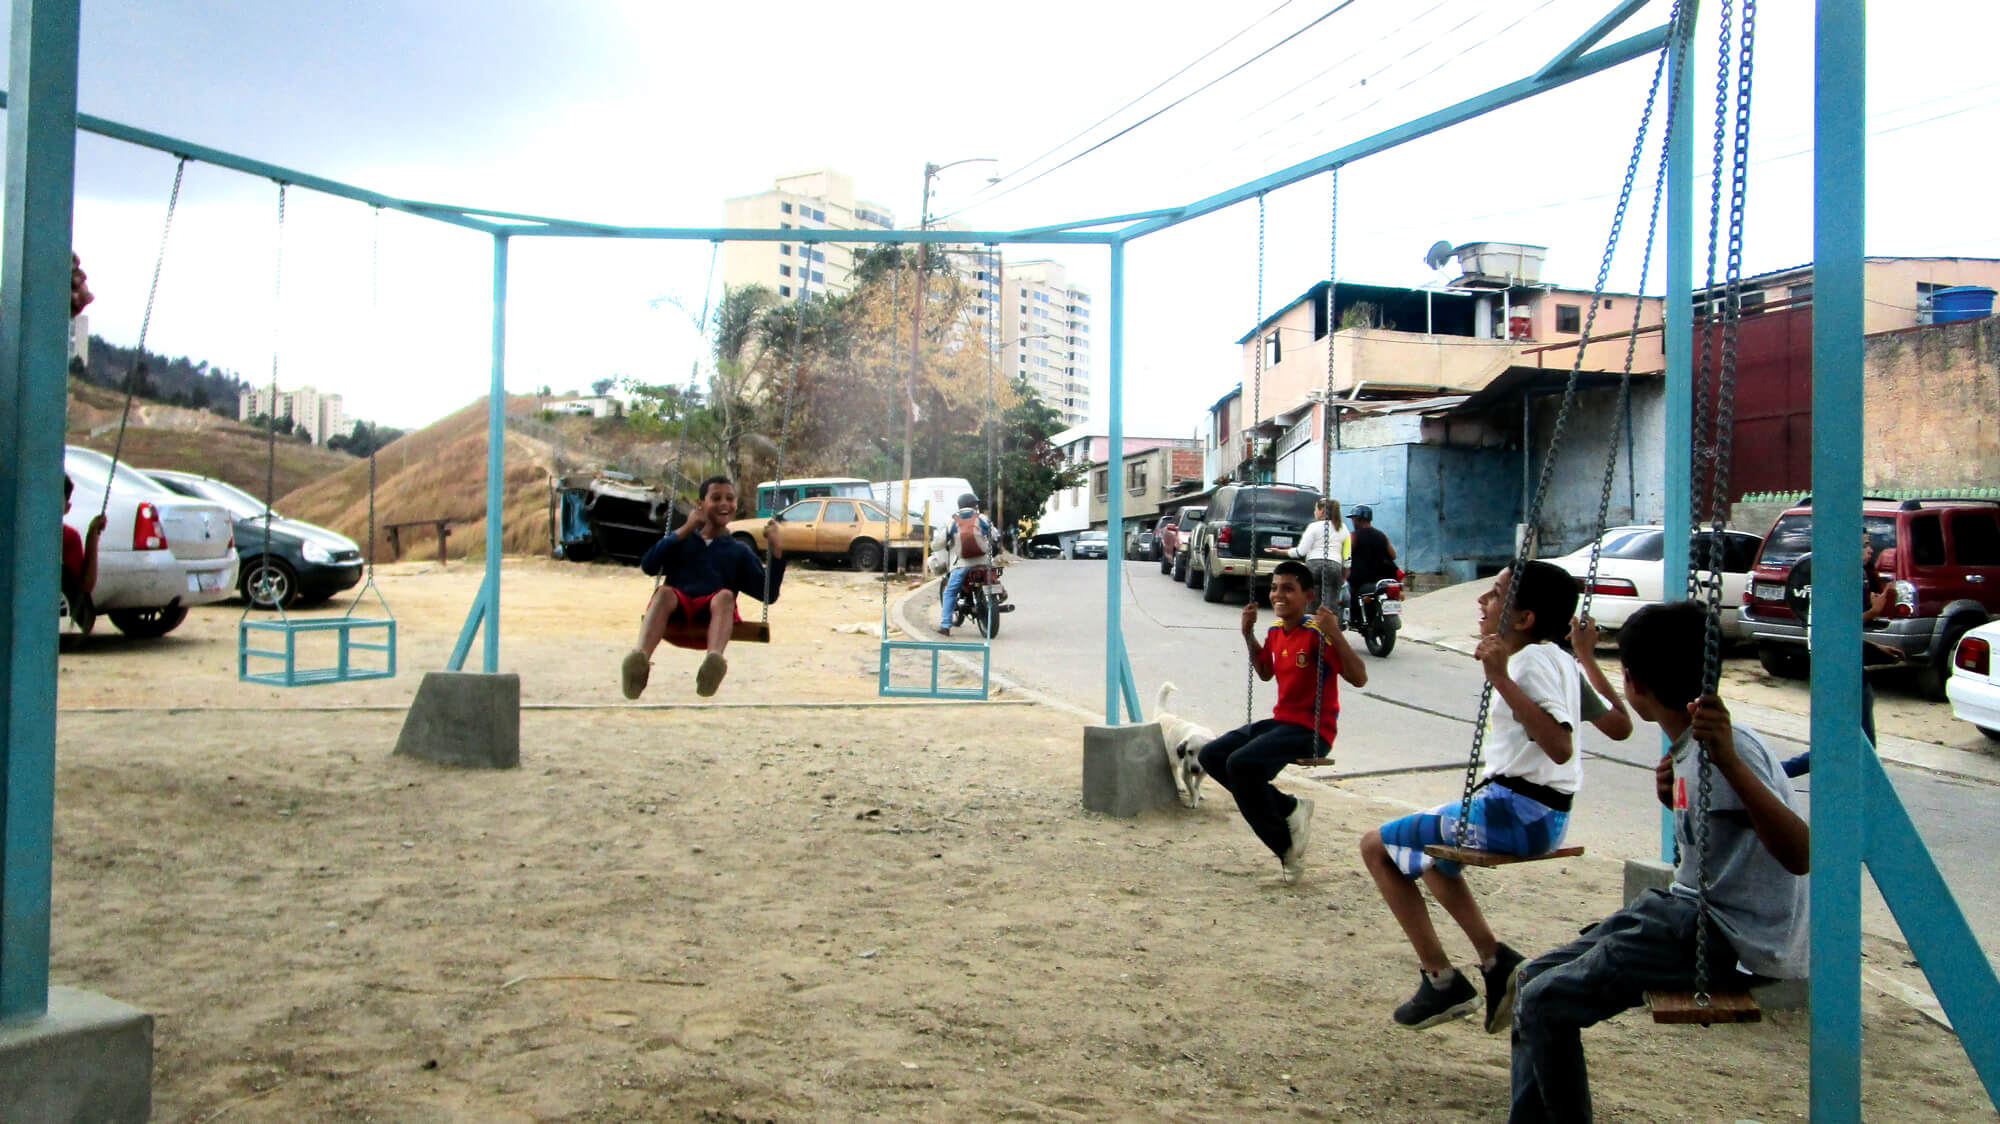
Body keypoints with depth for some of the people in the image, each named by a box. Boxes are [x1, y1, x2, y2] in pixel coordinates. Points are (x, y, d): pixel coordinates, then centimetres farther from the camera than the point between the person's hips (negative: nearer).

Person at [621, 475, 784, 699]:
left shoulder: (740, 552, 25)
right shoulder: (682, 538, 25)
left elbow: (768, 595, 14)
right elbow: (648, 566, 6)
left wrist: (776, 549, 4)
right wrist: (685, 530, 3)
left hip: (712, 621, 0)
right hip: (675, 618, 0)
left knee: (725, 595, -32)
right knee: (665, 592, -31)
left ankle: (714, 659, -62)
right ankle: (640, 658, -58)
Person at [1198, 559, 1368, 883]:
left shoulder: (1317, 633, -17)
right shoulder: (1275, 631, 8)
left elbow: (1359, 678, -23)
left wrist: (1335, 635, -32)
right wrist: (1248, 635, 13)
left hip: (1312, 731, -9)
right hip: (1280, 721, 9)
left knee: (1242, 763, -28)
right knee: (1211, 755, 2)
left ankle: (1287, 846, -7)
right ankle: (1288, 809, 6)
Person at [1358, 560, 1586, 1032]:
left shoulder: (1531, 660, -20)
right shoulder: (1561, 659, 9)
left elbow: (1560, 747, -33)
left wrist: (1502, 679, -38)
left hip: (1516, 812, -11)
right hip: (1547, 814, 11)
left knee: (1376, 846, 1)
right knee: (1431, 853, 34)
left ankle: (1441, 981, 4)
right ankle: (1495, 961, 20)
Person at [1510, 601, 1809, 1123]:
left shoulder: (1728, 746, -19)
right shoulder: (1688, 747, 10)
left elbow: (1799, 856, -32)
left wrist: (1728, 761, -41)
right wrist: (1675, 800, 5)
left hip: (1731, 938, -10)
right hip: (1690, 908, 10)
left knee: (1545, 1003, -16)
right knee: (1535, 977, 7)